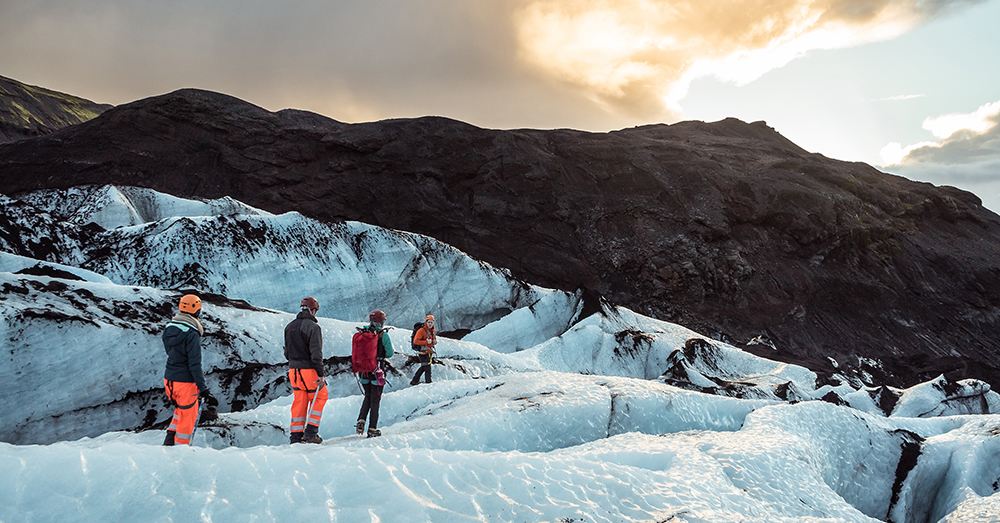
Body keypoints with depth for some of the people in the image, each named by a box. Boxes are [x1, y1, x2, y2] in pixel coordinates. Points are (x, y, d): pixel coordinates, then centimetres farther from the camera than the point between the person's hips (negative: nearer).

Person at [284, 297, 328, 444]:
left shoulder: (289, 326, 9)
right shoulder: (313, 327, -14)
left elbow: (287, 352, 16)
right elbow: (316, 353, -19)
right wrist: (320, 374, -17)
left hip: (293, 370, 6)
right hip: (309, 370, -6)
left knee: (299, 401, 13)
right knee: (319, 397, 10)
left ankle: (296, 435, 13)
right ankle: (310, 433, 6)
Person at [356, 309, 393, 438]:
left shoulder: (362, 333, 1)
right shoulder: (383, 335, -11)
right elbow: (390, 353, -7)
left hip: (363, 370, 4)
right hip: (376, 371, -4)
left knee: (368, 396, 22)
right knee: (375, 400, 7)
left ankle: (361, 421, 8)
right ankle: (372, 429, 10)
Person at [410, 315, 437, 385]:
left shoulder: (433, 332, 11)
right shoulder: (421, 331, -15)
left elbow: (434, 339, 26)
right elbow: (416, 341, -19)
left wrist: (435, 341, 1)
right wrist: (426, 342, -24)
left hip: (429, 352, 9)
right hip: (423, 352, -9)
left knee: (423, 367, 18)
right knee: (427, 368, -8)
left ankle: (414, 381, 30)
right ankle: (428, 382, -1)